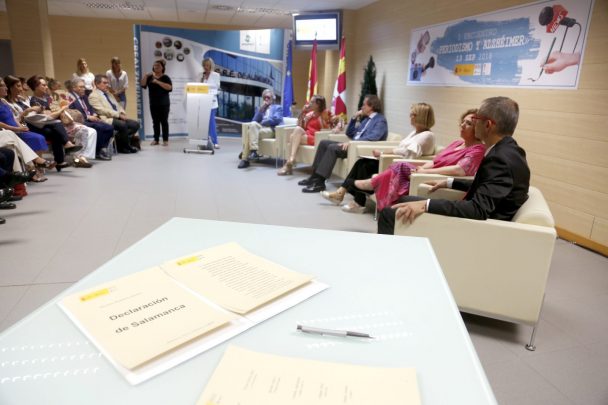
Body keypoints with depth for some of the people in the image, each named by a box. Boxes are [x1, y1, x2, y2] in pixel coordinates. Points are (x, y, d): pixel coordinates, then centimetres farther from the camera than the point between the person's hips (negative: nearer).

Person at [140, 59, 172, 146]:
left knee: (164, 121, -3)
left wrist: (158, 82, -20)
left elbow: (169, 87, -17)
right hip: (153, 104, 4)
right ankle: (156, 139, 11)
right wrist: (146, 76, -12)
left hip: (164, 104, -4)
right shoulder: (150, 77, 12)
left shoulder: (165, 77, -1)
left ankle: (165, 140, 0)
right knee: (155, 122, 7)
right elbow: (142, 84, 1)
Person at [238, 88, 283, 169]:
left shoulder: (278, 107, 19)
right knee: (253, 125, -35)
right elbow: (254, 121, 14)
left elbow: (276, 119, -2)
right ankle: (253, 151, -42)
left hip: (271, 130, -4)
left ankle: (245, 159, -36)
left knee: (250, 132, -32)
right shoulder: (261, 108, 31)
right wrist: (261, 109, 5)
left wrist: (262, 123, -4)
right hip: (260, 128, 4)